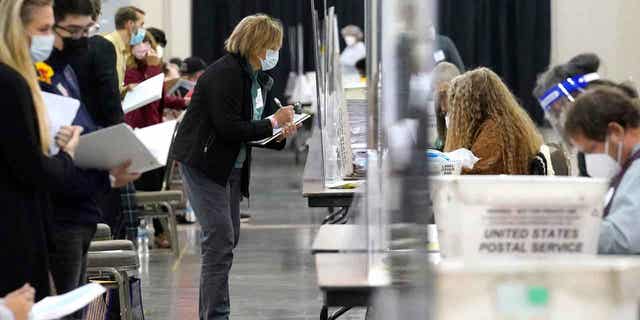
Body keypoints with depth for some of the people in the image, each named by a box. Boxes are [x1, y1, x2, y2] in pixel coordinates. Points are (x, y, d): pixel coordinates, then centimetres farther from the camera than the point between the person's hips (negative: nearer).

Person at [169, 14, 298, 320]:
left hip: (232, 166, 10)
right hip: (203, 164, -10)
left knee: (228, 239, 13)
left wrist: (280, 133, -3)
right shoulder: (224, 74, -19)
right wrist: (273, 122, -19)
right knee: (221, 240, -13)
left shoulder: (259, 78, 10)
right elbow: (228, 128, -26)